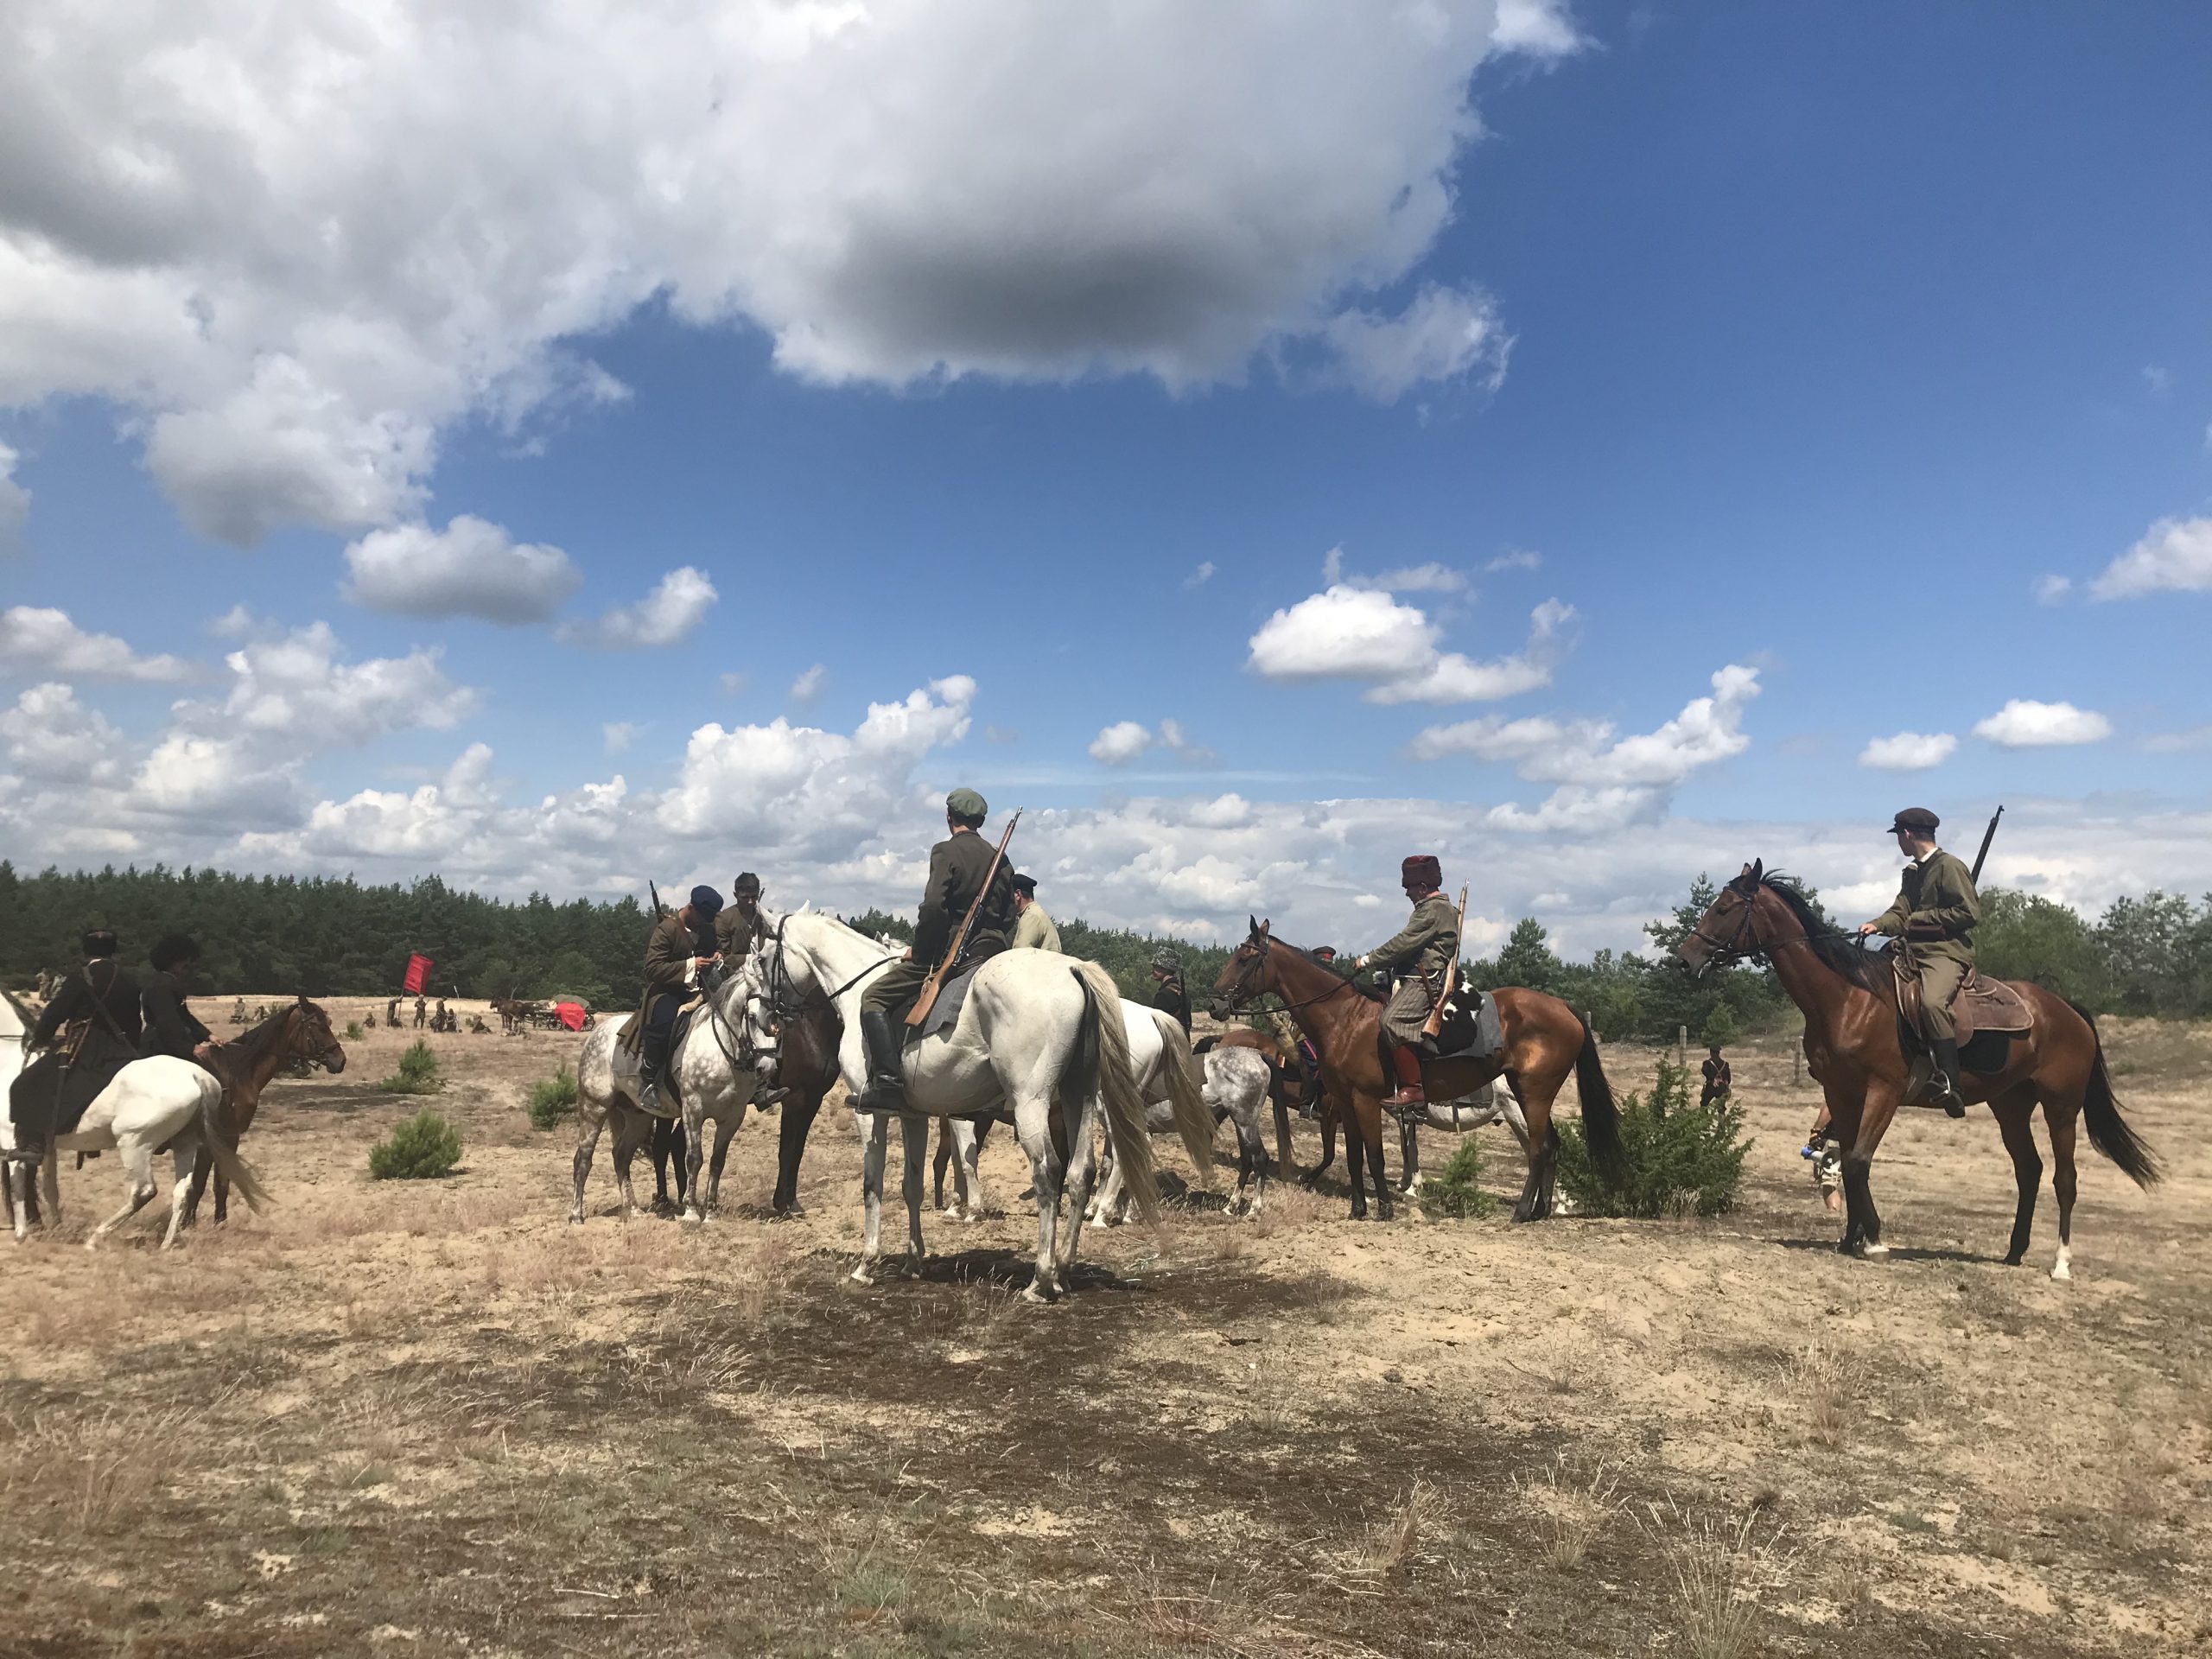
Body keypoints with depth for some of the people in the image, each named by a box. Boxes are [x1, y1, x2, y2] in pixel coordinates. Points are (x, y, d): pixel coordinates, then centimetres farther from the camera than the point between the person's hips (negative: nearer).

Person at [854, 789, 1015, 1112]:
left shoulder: (946, 851, -8)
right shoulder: (999, 859, 13)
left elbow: (933, 907, -19)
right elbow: (1008, 918, 14)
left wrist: (918, 951, -8)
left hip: (947, 951, -7)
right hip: (990, 953, 7)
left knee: (874, 998, -1)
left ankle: (887, 1082, -14)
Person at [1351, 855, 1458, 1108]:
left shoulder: (1434, 909, -11)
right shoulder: (1436, 907, 23)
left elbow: (1404, 943, -16)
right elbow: (1407, 945, 26)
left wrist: (1369, 960, -12)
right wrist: (1383, 967, 18)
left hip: (1425, 980, -12)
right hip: (1420, 978, 12)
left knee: (1392, 1021, -27)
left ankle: (1413, 1089, -27)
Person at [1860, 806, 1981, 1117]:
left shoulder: (1950, 867, -5)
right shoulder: (1912, 872, 21)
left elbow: (1970, 914, -12)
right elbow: (1901, 912, 12)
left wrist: (1921, 918, -8)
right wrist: (1877, 925, -9)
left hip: (1947, 954, -10)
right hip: (1913, 953, 10)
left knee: (1932, 1001, -36)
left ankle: (1949, 1084, -38)